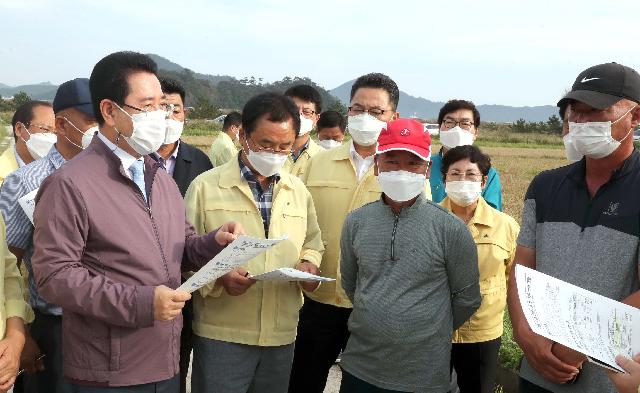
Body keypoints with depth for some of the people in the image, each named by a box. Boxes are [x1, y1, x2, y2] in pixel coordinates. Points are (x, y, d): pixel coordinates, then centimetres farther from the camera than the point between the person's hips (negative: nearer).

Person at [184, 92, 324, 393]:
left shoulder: (298, 191, 10)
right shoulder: (206, 186, -5)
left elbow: (312, 244, 20)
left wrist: (309, 263, -1)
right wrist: (218, 277, -21)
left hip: (282, 335, 4)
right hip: (221, 335, -4)